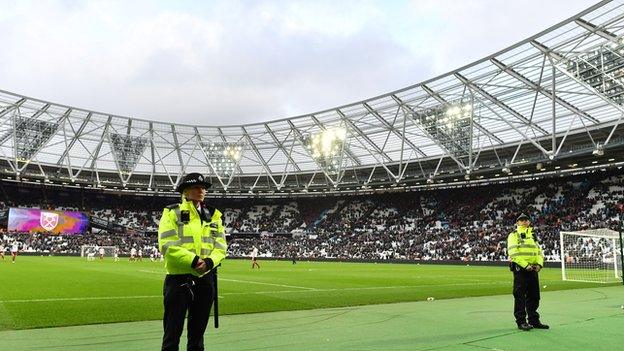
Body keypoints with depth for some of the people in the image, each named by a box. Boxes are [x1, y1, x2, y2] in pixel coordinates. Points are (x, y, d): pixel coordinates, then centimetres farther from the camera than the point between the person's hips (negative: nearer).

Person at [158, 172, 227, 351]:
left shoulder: (213, 216, 10)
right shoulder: (172, 213, -4)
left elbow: (220, 246, 4)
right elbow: (167, 246, -14)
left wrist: (209, 262, -15)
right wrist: (194, 261, -22)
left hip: (205, 279, 5)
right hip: (178, 279, -4)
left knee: (197, 332, 15)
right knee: (173, 333, 0)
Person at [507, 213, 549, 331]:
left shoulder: (533, 235, 21)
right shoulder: (514, 235, -1)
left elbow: (539, 251, 18)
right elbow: (513, 252, -12)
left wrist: (539, 264, -1)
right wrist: (525, 265, -19)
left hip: (533, 268, 7)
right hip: (520, 268, -7)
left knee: (534, 296, 11)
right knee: (520, 296, -5)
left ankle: (534, 320, 20)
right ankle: (521, 321, 1)